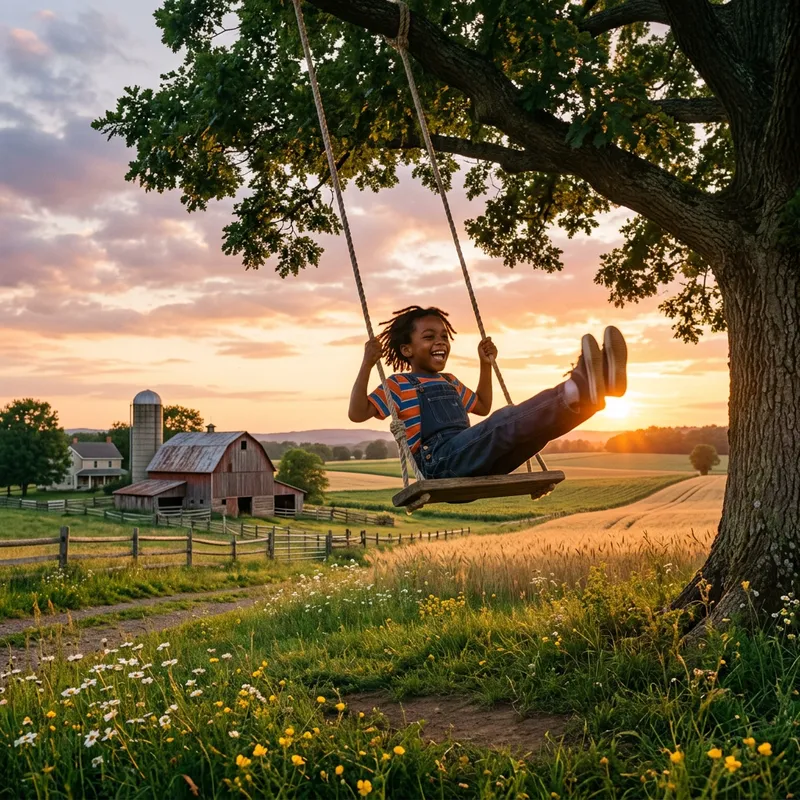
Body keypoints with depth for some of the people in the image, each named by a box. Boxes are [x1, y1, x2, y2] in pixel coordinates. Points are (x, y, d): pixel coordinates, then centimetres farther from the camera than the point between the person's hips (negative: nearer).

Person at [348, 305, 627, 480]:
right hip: (441, 460, -7)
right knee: (503, 422, -36)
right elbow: (357, 413, 2)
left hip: (477, 458, 7)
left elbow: (483, 407, 44)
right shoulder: (399, 384, 11)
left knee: (538, 417, -20)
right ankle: (576, 390, -60)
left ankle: (587, 392, -48)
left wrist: (486, 365, 36)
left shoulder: (450, 382, 32)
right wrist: (367, 364, -8)